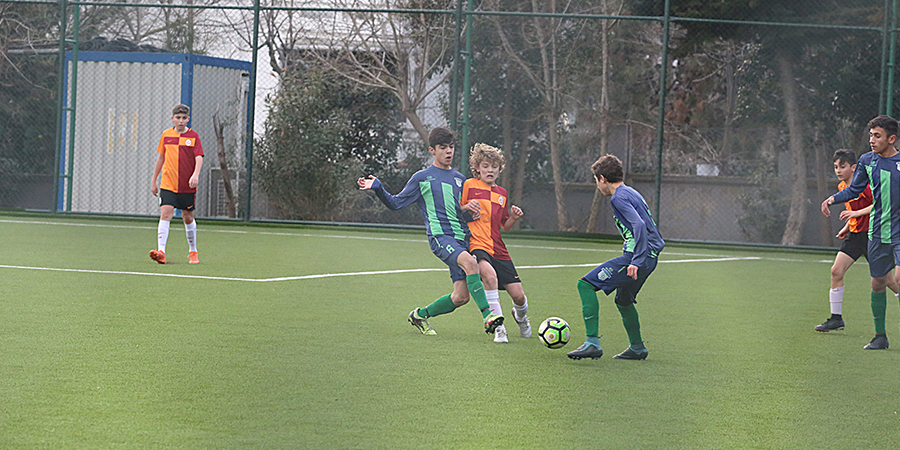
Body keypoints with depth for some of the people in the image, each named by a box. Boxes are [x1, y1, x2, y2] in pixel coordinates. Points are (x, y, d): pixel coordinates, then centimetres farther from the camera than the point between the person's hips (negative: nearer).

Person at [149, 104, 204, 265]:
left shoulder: (193, 136, -2)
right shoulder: (166, 135, 6)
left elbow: (199, 158, -10)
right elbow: (161, 158, 15)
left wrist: (195, 175, -29)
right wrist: (153, 180, 17)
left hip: (187, 186, -1)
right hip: (168, 184, 1)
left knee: (188, 218, 9)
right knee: (165, 214, -15)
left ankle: (193, 252, 26)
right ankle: (161, 252, -24)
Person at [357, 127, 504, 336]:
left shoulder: (459, 178, 22)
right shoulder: (422, 178, 8)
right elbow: (396, 203, 9)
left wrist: (467, 208, 7)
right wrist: (377, 188, -7)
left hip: (462, 238, 6)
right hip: (440, 235, -6)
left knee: (461, 296, -4)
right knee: (470, 262, -35)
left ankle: (421, 315, 21)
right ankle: (487, 315, -40)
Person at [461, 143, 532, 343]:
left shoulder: (502, 194, 17)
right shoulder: (469, 186, 3)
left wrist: (514, 218, 3)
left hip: (499, 250, 5)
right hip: (477, 245, -5)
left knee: (518, 295, -3)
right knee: (489, 274, -37)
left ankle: (521, 317, 36)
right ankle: (499, 329, -27)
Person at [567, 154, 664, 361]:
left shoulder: (619, 197, -10)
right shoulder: (631, 193, 20)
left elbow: (639, 225, -23)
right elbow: (646, 225, 26)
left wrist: (636, 261, -27)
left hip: (638, 257, -10)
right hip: (650, 258, 10)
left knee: (586, 285, -11)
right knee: (623, 300, 29)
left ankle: (593, 343, -17)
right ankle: (637, 348, 39)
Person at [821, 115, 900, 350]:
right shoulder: (867, 161, 5)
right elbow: (854, 190, 15)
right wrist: (834, 199, 0)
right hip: (877, 232, 4)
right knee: (878, 283, 8)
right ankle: (880, 336, 20)